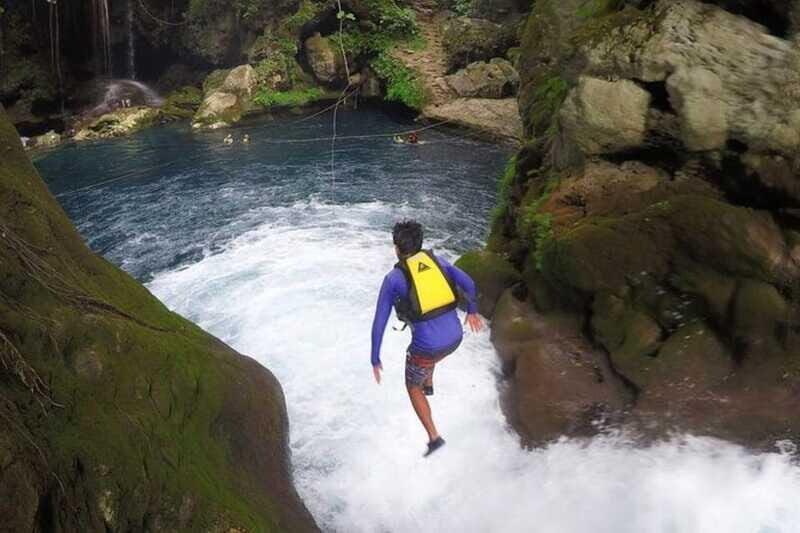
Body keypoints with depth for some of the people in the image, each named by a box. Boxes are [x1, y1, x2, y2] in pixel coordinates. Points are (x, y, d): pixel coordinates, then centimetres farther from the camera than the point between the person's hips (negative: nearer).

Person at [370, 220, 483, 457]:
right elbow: (468, 283, 0)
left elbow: (379, 323, -4)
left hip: (428, 347, -5)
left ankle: (434, 437, 17)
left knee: (412, 388, 24)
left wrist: (375, 359, 5)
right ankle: (428, 384, 48)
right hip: (454, 337, 5)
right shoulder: (436, 260, 6)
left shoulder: (393, 278, -4)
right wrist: (472, 310, 18)